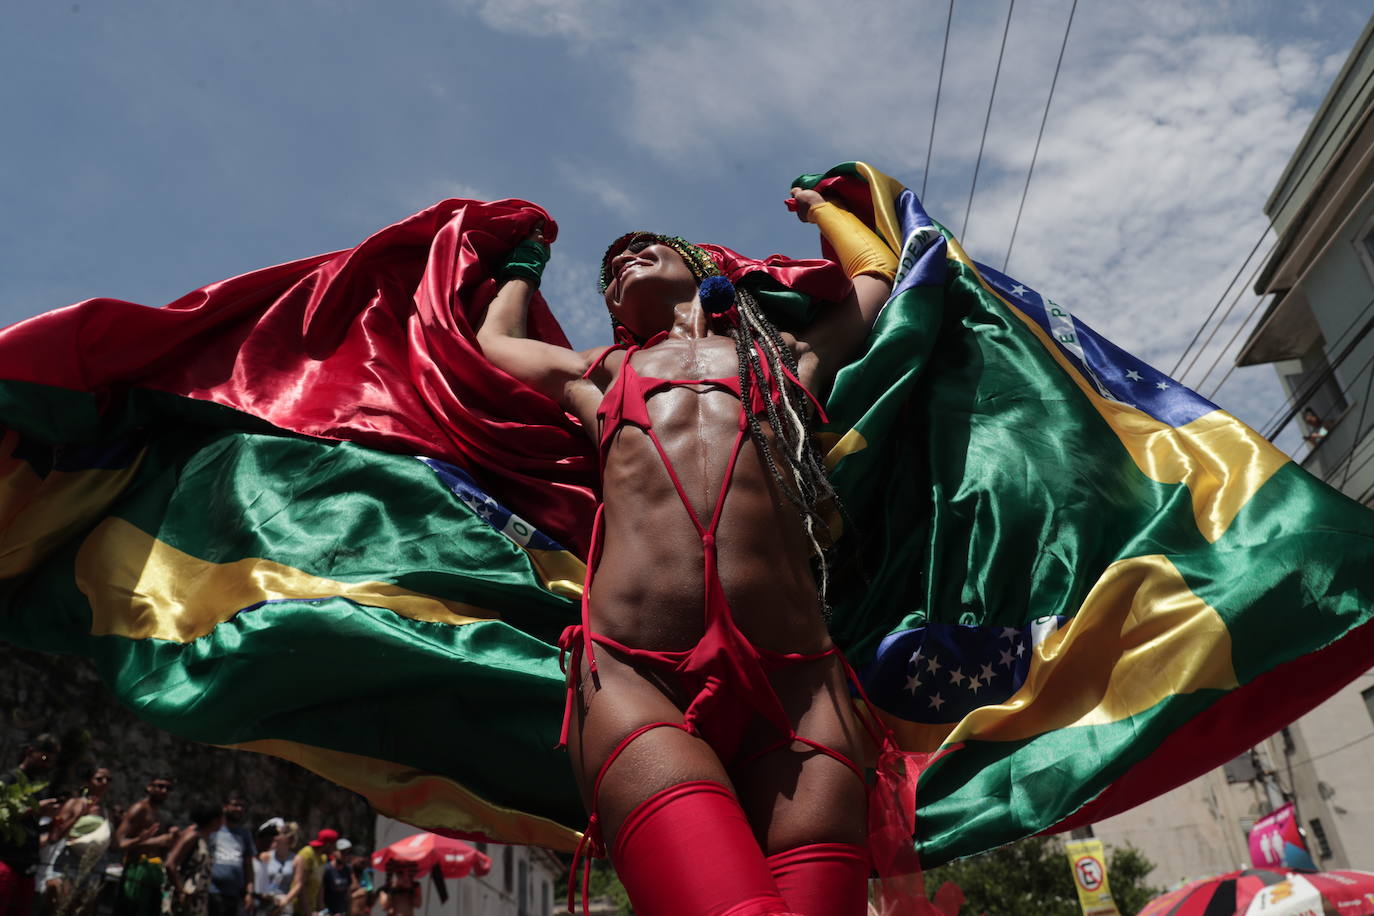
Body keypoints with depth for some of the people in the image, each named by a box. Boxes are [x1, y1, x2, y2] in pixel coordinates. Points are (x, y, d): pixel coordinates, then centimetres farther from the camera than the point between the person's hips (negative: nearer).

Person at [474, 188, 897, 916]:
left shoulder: (790, 355, 28)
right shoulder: (598, 374, 29)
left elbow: (879, 267, 45)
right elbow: (494, 339, 49)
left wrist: (815, 206, 62)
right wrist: (525, 266, 65)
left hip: (792, 687, 1)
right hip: (633, 678, -1)